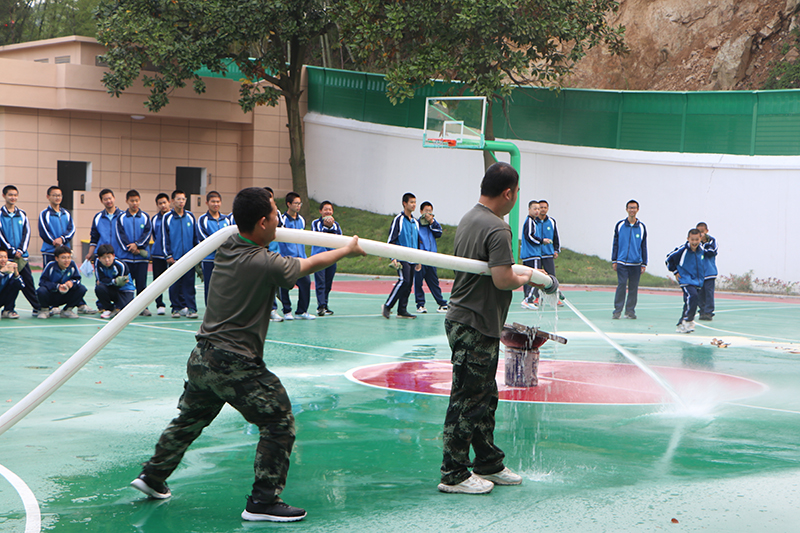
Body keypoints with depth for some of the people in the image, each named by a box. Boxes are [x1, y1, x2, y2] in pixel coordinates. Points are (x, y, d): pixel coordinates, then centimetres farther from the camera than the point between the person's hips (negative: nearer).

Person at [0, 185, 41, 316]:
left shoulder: (22, 214, 11)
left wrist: (21, 250, -6)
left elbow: (27, 233, 8)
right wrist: (12, 251, -11)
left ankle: (37, 307, 7)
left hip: (22, 255, 3)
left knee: (28, 281, 3)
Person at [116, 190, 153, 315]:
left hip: (142, 257, 1)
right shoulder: (121, 218, 6)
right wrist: (130, 248, -12)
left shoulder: (145, 217, 8)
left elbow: (148, 233, 0)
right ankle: (122, 307, 6)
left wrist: (137, 244, -14)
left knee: (141, 283, 2)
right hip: (125, 257, -1)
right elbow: (120, 235, -2)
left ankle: (143, 306, 10)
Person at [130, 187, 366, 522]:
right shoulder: (264, 264, -20)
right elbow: (309, 265, -3)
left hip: (202, 357, 9)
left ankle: (153, 476, 39)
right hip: (236, 365, -9)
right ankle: (263, 502, 0)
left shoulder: (226, 247, 2)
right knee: (279, 421, 0)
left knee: (190, 419, 26)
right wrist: (347, 250, 13)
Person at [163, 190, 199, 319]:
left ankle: (191, 308, 0)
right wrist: (168, 255, -5)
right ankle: (177, 308, 9)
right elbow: (164, 238, 1)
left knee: (189, 283, -2)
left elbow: (195, 237, 13)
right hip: (174, 257, -1)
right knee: (174, 285, 1)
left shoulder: (190, 217, 9)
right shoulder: (167, 217, 1)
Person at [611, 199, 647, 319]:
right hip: (622, 262, -1)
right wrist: (614, 261, 5)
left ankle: (630, 311, 11)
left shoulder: (641, 227, 7)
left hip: (636, 264, 1)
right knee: (621, 285, -9)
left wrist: (644, 264, 7)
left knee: (633, 288, 3)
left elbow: (644, 247, 11)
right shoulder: (620, 225, 5)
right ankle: (617, 311, -4)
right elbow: (615, 244, 10)